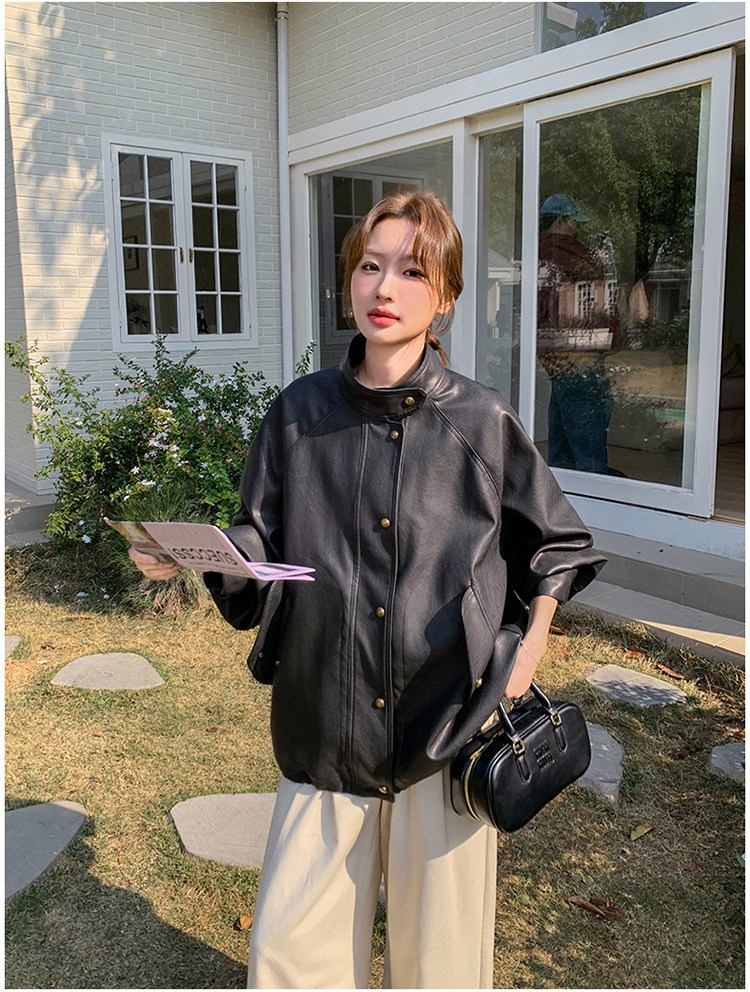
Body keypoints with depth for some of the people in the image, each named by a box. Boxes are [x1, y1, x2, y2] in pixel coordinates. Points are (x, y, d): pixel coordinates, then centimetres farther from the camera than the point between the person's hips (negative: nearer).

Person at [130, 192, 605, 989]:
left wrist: (532, 641, -1)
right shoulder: (301, 412, 1)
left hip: (451, 722, -1)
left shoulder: (482, 421, -4)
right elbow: (260, 547, 1)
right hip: (326, 726, 2)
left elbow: (556, 543, 9)